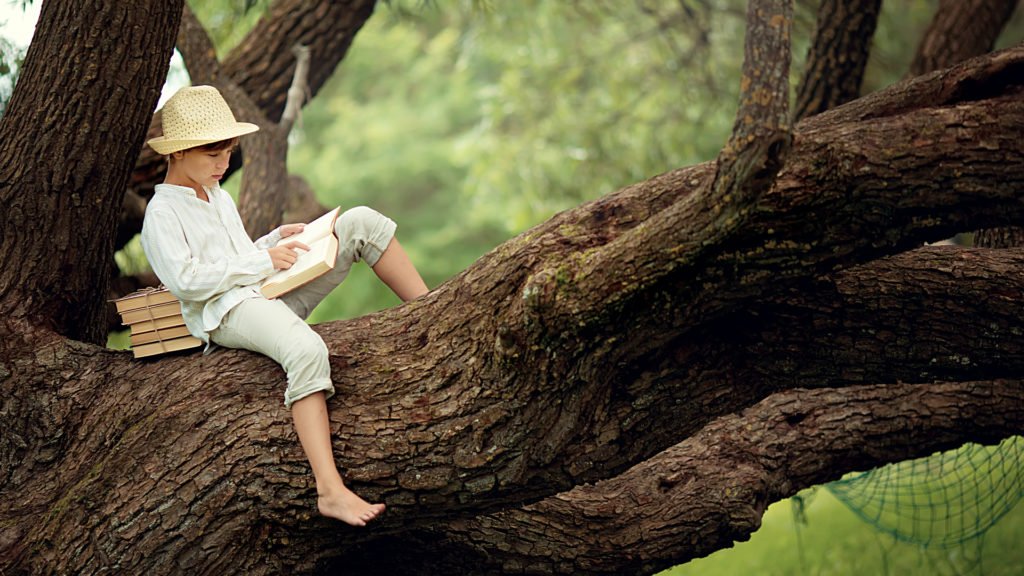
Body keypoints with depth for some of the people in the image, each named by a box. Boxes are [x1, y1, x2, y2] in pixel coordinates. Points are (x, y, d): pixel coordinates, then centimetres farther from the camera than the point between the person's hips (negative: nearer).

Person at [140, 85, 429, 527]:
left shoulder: (218, 197, 25)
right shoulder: (162, 213, -4)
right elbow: (185, 280, -16)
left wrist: (277, 240, 12)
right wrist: (262, 262, -13)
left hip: (273, 293, 9)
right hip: (228, 311, -9)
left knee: (361, 222, -2)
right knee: (307, 350, -42)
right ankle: (329, 491, -50)